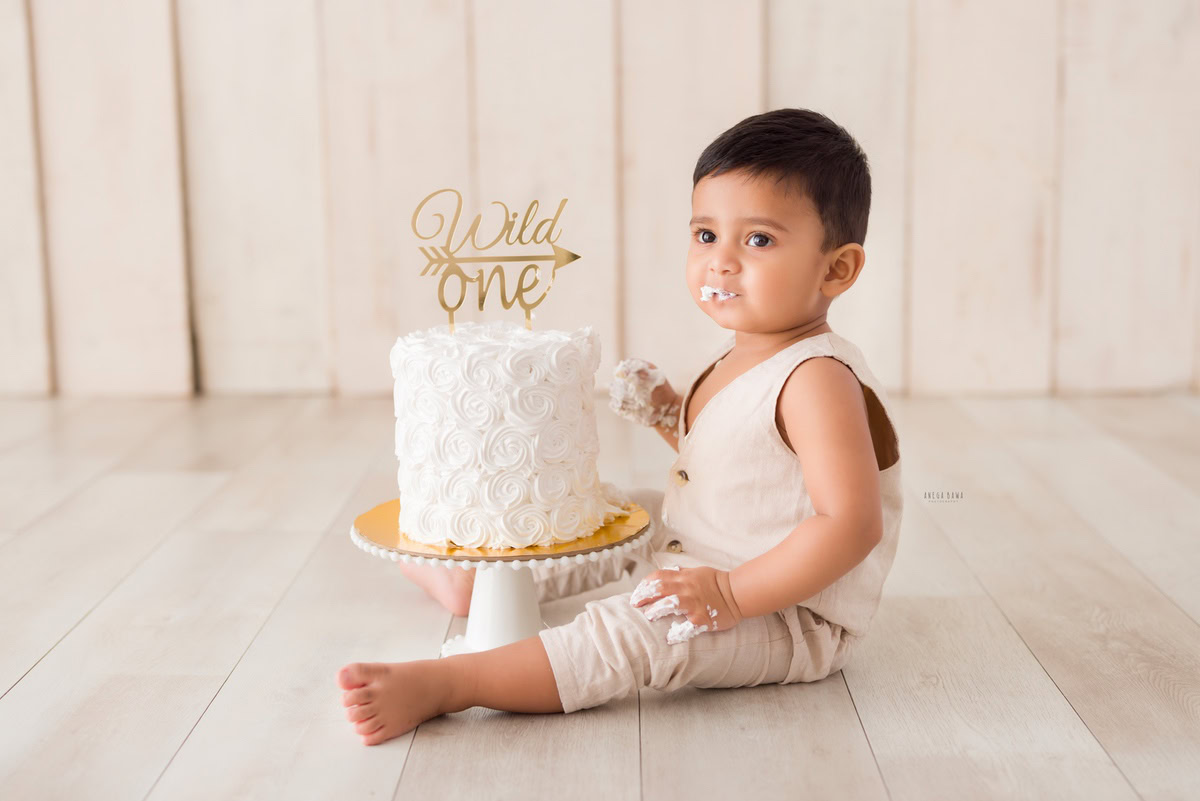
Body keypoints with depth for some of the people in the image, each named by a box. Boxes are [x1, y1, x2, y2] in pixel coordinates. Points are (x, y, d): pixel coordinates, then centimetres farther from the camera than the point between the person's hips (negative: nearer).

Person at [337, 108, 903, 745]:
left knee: (640, 628, -32)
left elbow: (851, 524, -33)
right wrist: (666, 414, 2)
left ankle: (440, 685, -33)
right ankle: (474, 579, 43)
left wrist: (729, 594, -33)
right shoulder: (740, 356, 5)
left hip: (792, 616, -10)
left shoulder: (816, 379, -26)